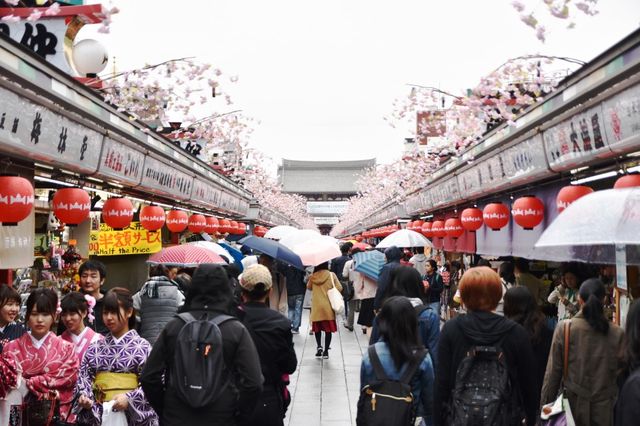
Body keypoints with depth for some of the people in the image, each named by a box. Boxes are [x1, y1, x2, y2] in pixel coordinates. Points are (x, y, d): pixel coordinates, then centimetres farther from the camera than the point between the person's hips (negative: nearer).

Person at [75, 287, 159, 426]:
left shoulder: (142, 347, -4)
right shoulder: (95, 348, 10)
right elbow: (84, 377, 9)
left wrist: (129, 398, -19)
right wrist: (84, 396, -10)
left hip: (132, 415, -3)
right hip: (98, 415, 4)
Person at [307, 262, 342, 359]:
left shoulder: (313, 276, -4)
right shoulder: (331, 275, -8)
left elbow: (309, 287, 14)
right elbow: (339, 288, -8)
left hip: (316, 306, 1)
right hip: (328, 306, -1)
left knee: (317, 328, 16)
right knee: (328, 329, 7)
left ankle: (319, 346, -3)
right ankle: (326, 351, 8)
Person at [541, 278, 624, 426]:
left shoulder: (564, 328, -11)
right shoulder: (617, 334, -8)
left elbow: (553, 372, -7)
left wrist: (546, 406, 2)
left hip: (573, 408, -1)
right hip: (604, 412, 1)